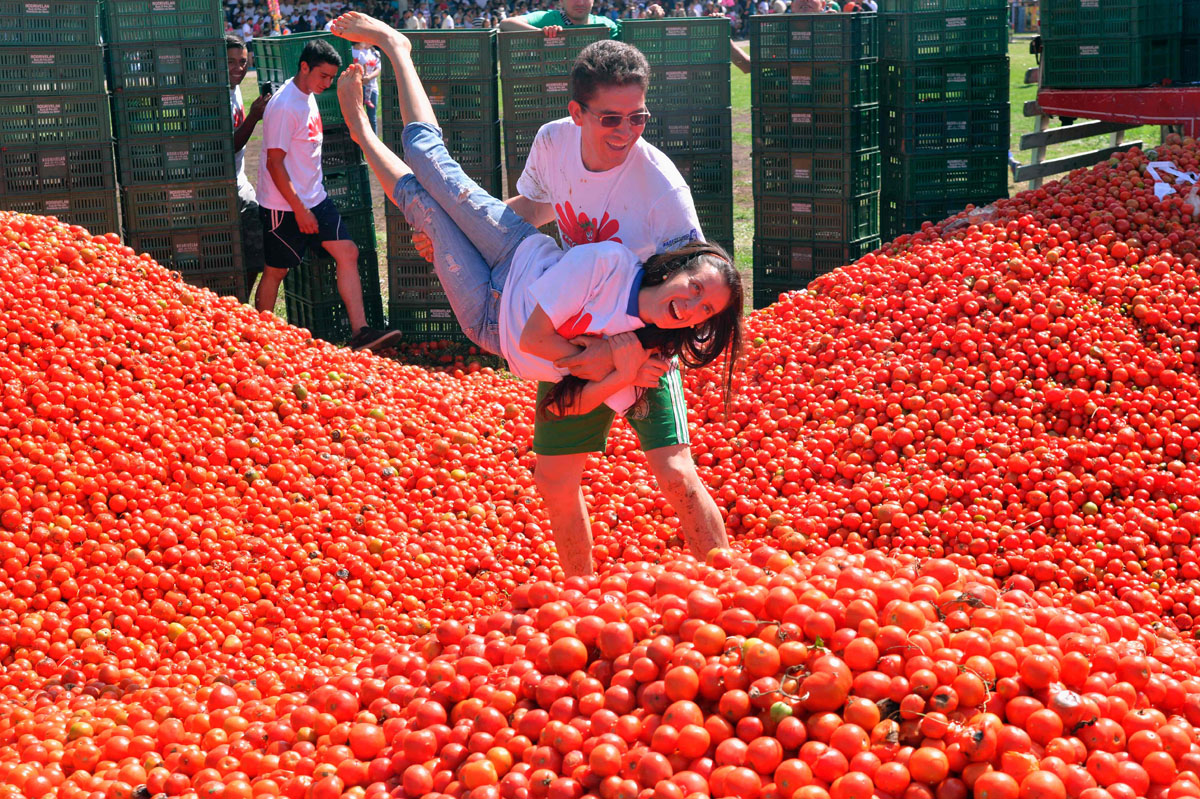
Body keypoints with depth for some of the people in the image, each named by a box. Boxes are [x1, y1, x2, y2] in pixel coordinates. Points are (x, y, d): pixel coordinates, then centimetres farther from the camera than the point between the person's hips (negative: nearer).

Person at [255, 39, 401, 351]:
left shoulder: (309, 97, 10)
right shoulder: (284, 106, -19)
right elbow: (274, 163, -20)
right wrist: (300, 210, -19)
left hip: (314, 198, 9)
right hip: (284, 206, -8)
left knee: (348, 253, 0)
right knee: (275, 271, 2)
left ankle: (360, 332, -1)